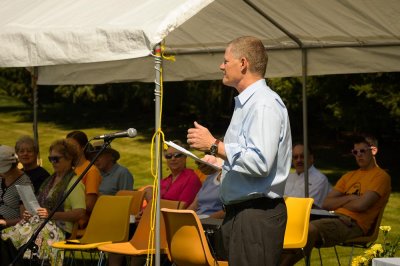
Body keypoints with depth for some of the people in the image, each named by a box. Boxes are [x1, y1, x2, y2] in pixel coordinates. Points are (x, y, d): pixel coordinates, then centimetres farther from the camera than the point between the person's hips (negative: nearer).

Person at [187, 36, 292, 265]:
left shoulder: (264, 104, -15)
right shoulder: (245, 103, 19)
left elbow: (260, 162, -24)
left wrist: (214, 145, -18)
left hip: (257, 215, -11)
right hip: (237, 212, 11)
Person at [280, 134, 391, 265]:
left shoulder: (381, 176, 4)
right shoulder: (349, 176, 27)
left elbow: (361, 205, -10)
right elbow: (326, 204, 16)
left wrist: (338, 203, 7)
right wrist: (349, 198, 0)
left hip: (353, 224, -7)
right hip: (336, 220, 7)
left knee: (311, 229, -33)